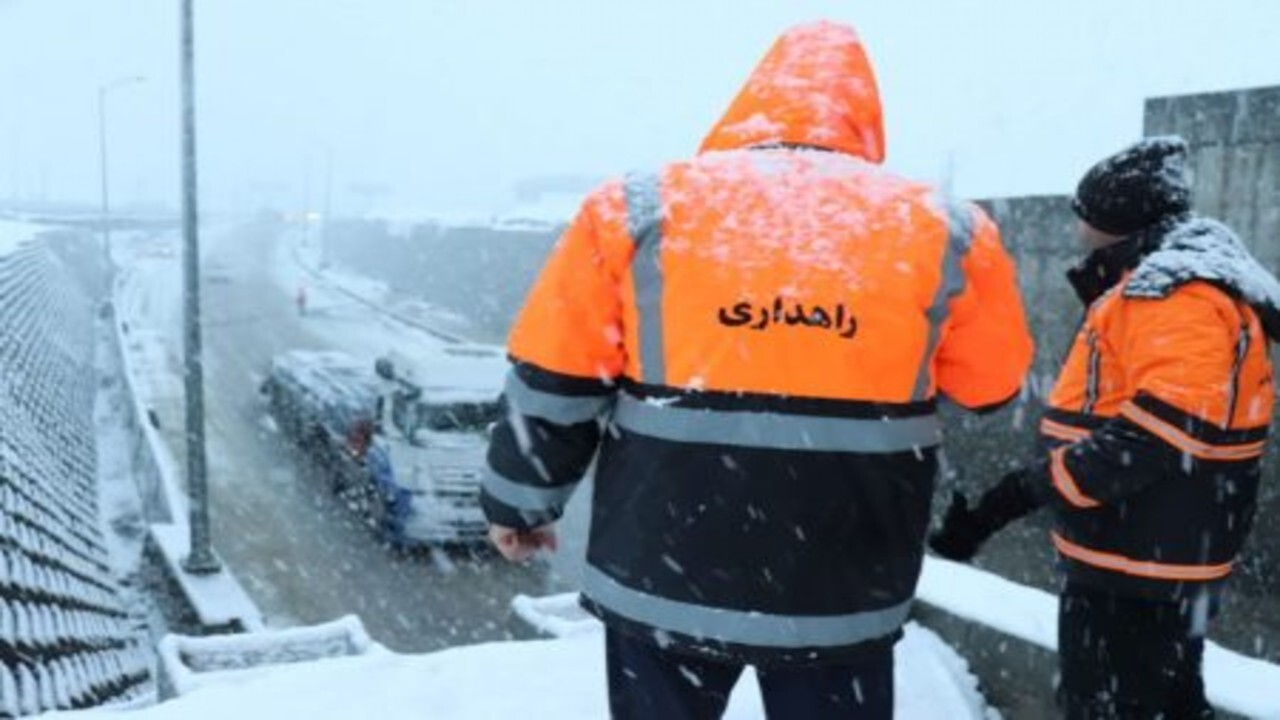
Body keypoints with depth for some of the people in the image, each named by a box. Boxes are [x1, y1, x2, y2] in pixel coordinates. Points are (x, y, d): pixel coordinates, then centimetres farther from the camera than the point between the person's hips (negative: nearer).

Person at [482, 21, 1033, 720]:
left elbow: (553, 386, 0)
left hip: (662, 579, 0)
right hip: (843, 594, 1)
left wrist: (520, 501, 15)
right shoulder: (941, 232, -3)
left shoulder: (639, 212, -5)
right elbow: (991, 385, 12)